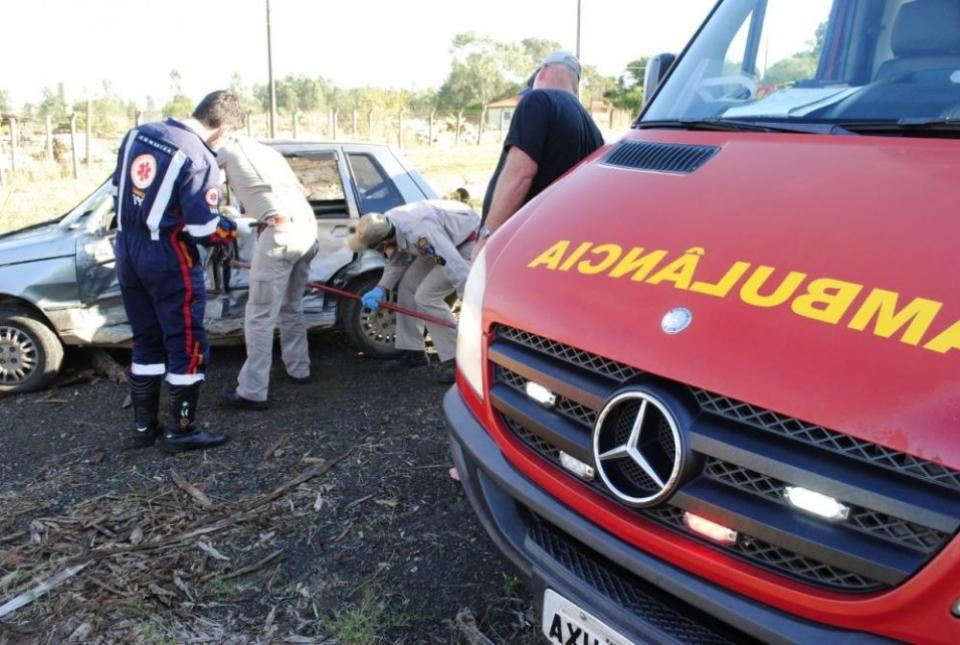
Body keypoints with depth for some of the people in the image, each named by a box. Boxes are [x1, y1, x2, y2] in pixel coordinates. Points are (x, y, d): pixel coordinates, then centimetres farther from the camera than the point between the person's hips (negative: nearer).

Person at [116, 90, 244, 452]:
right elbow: (205, 231, -19)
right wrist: (233, 229, 0)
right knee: (188, 347, 4)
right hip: (168, 260, -8)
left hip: (128, 251, 8)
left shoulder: (138, 133, 5)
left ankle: (144, 426, 25)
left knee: (146, 341, 17)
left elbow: (118, 190, 14)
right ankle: (182, 431, 11)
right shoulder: (199, 159, -18)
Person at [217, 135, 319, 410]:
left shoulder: (227, 152, 9)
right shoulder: (266, 151, 29)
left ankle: (252, 392, -3)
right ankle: (299, 369, 32)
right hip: (307, 227, 8)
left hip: (280, 231, -7)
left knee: (260, 317, -4)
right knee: (291, 309, 22)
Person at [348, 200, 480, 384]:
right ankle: (413, 351, 19)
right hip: (446, 239, 9)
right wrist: (381, 289, -7)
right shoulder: (385, 224, -11)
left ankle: (455, 360, -9)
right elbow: (397, 261, 7)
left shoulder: (420, 233, -39)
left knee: (426, 296, -17)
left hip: (469, 241, -9)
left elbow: (457, 269, -41)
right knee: (407, 284, 7)